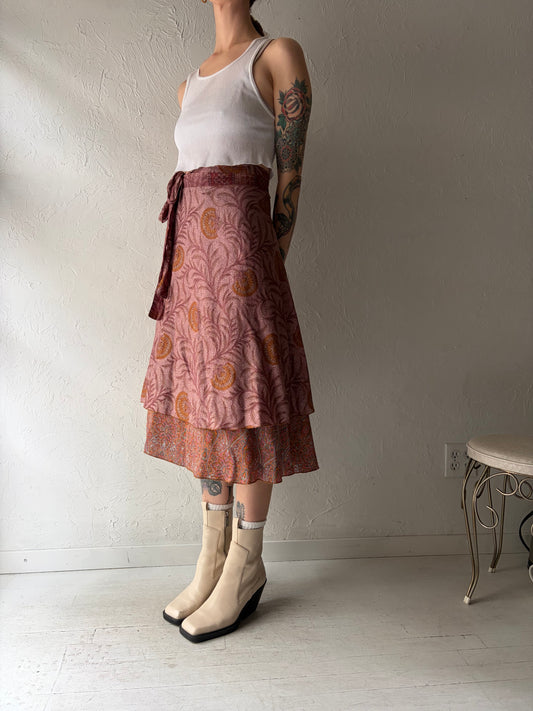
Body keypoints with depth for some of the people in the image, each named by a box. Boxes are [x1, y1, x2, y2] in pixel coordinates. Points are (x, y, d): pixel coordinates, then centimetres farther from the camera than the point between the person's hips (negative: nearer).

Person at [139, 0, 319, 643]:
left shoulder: (279, 55, 3)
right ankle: (213, 559, 22)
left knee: (239, 402, -4)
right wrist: (184, 264, 12)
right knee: (200, 404, 9)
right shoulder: (190, 83, 23)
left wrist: (268, 268, -9)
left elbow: (289, 179, -4)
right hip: (191, 251, 7)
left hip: (238, 246, -7)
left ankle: (246, 566, 12)